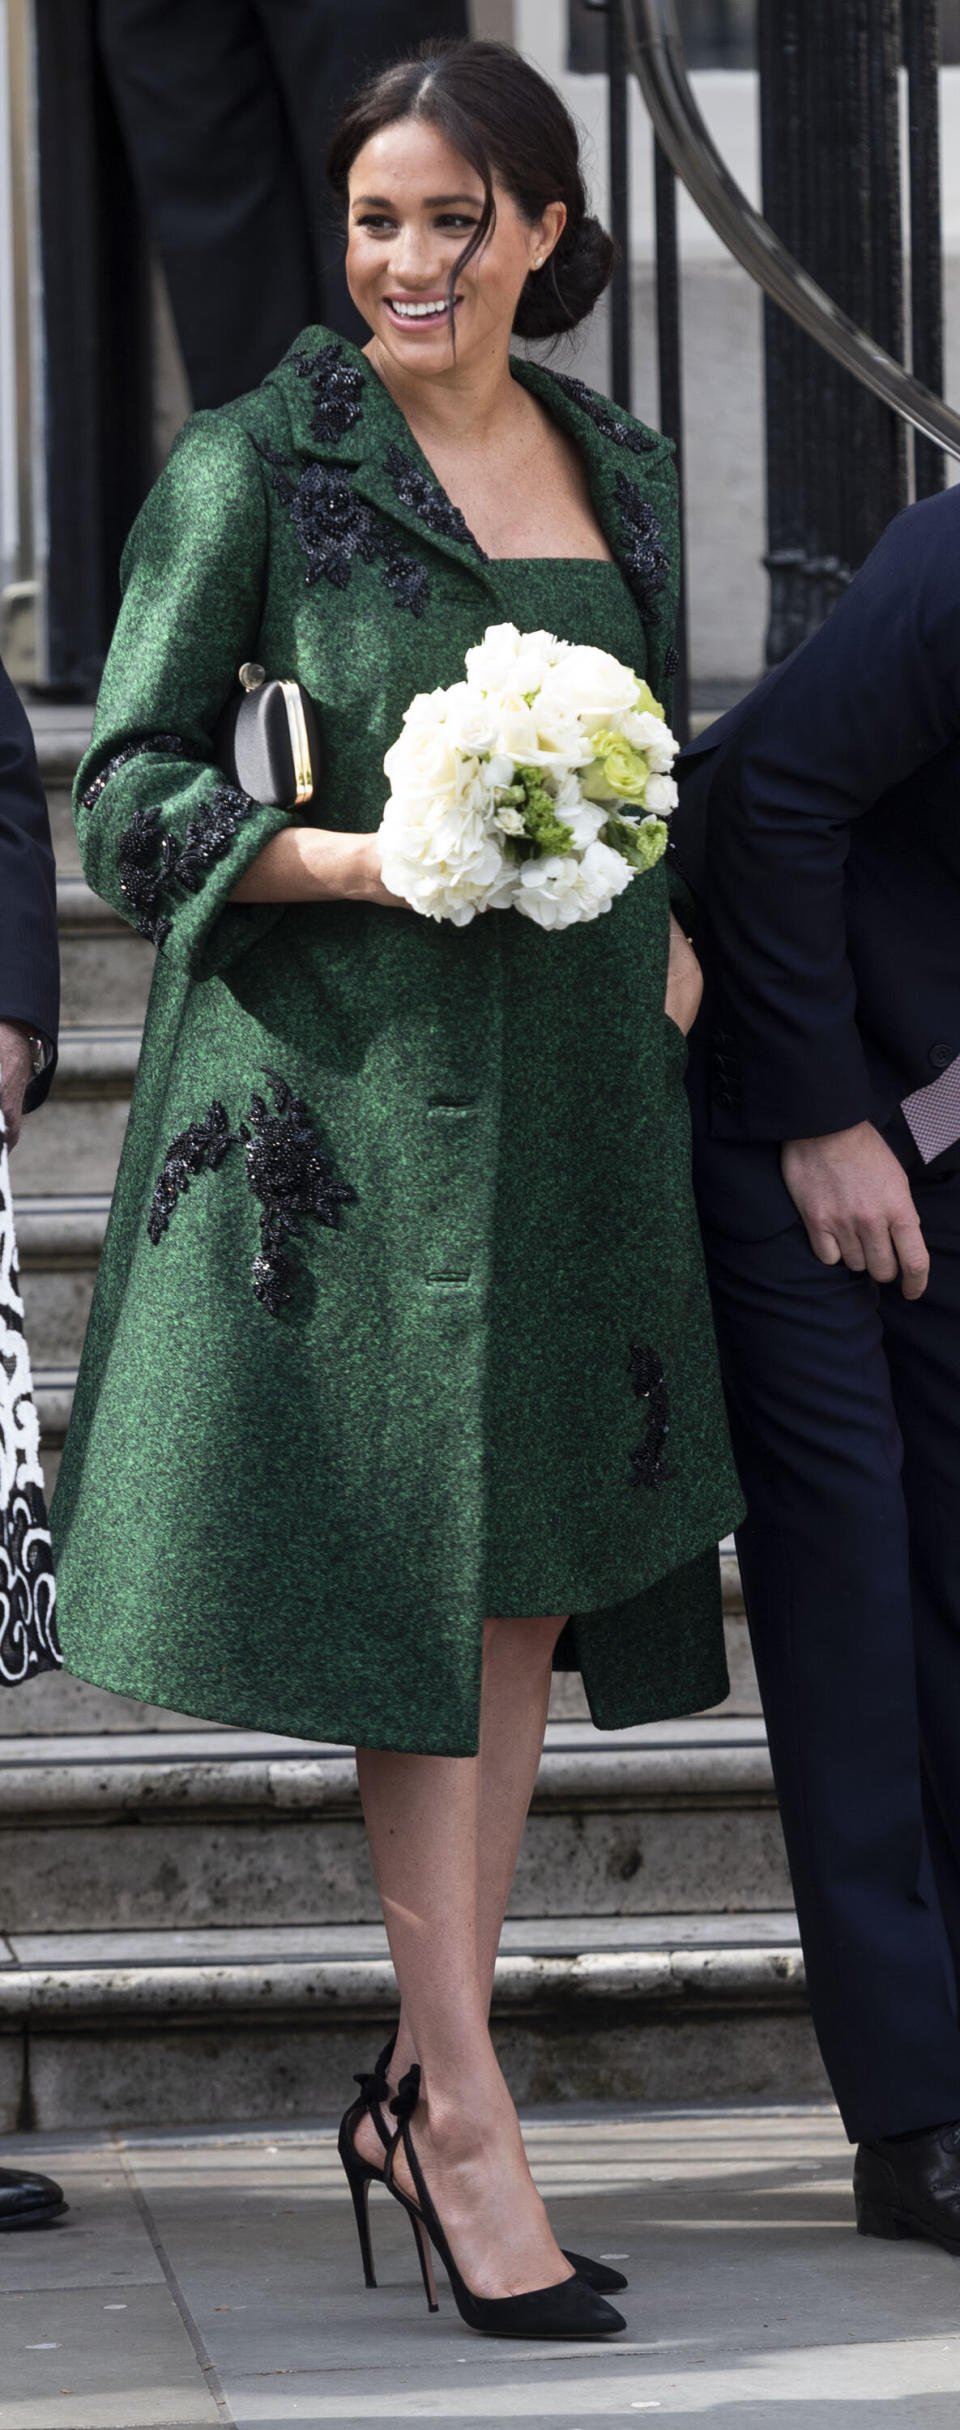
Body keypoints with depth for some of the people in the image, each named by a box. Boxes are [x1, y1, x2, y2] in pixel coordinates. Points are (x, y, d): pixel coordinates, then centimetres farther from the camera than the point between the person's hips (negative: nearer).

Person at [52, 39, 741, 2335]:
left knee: (532, 1574, 5)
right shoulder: (253, 465, -3)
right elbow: (129, 786, -5)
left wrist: (674, 936, 5)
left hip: (576, 1087, 6)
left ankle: (425, 2090, 13)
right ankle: (468, 2116, -2)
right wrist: (365, 860, -19)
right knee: (419, 1570, -6)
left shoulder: (621, 470, 13)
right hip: (350, 1072, -5)